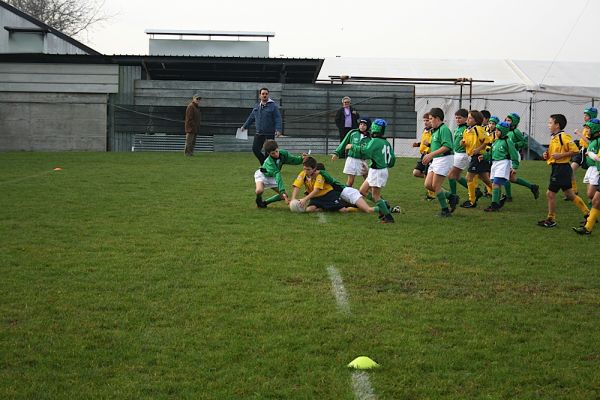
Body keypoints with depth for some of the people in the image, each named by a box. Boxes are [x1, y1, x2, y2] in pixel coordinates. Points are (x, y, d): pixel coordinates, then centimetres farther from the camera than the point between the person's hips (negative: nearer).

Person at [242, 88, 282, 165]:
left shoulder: (273, 106, -6)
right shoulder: (257, 106, 11)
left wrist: (278, 130, -23)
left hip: (270, 134, -5)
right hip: (259, 133, 6)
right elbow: (251, 117, 23)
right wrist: (245, 126, 28)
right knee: (255, 149, 2)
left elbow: (278, 119, -11)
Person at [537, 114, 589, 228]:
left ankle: (551, 220, 7)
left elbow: (575, 150, -18)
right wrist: (547, 155, 7)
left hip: (561, 169, -10)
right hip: (557, 168, 10)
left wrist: (560, 155, -22)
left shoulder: (564, 136, -15)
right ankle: (588, 214, 21)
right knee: (570, 195, 14)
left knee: (550, 194, -4)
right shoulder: (554, 138, 13)